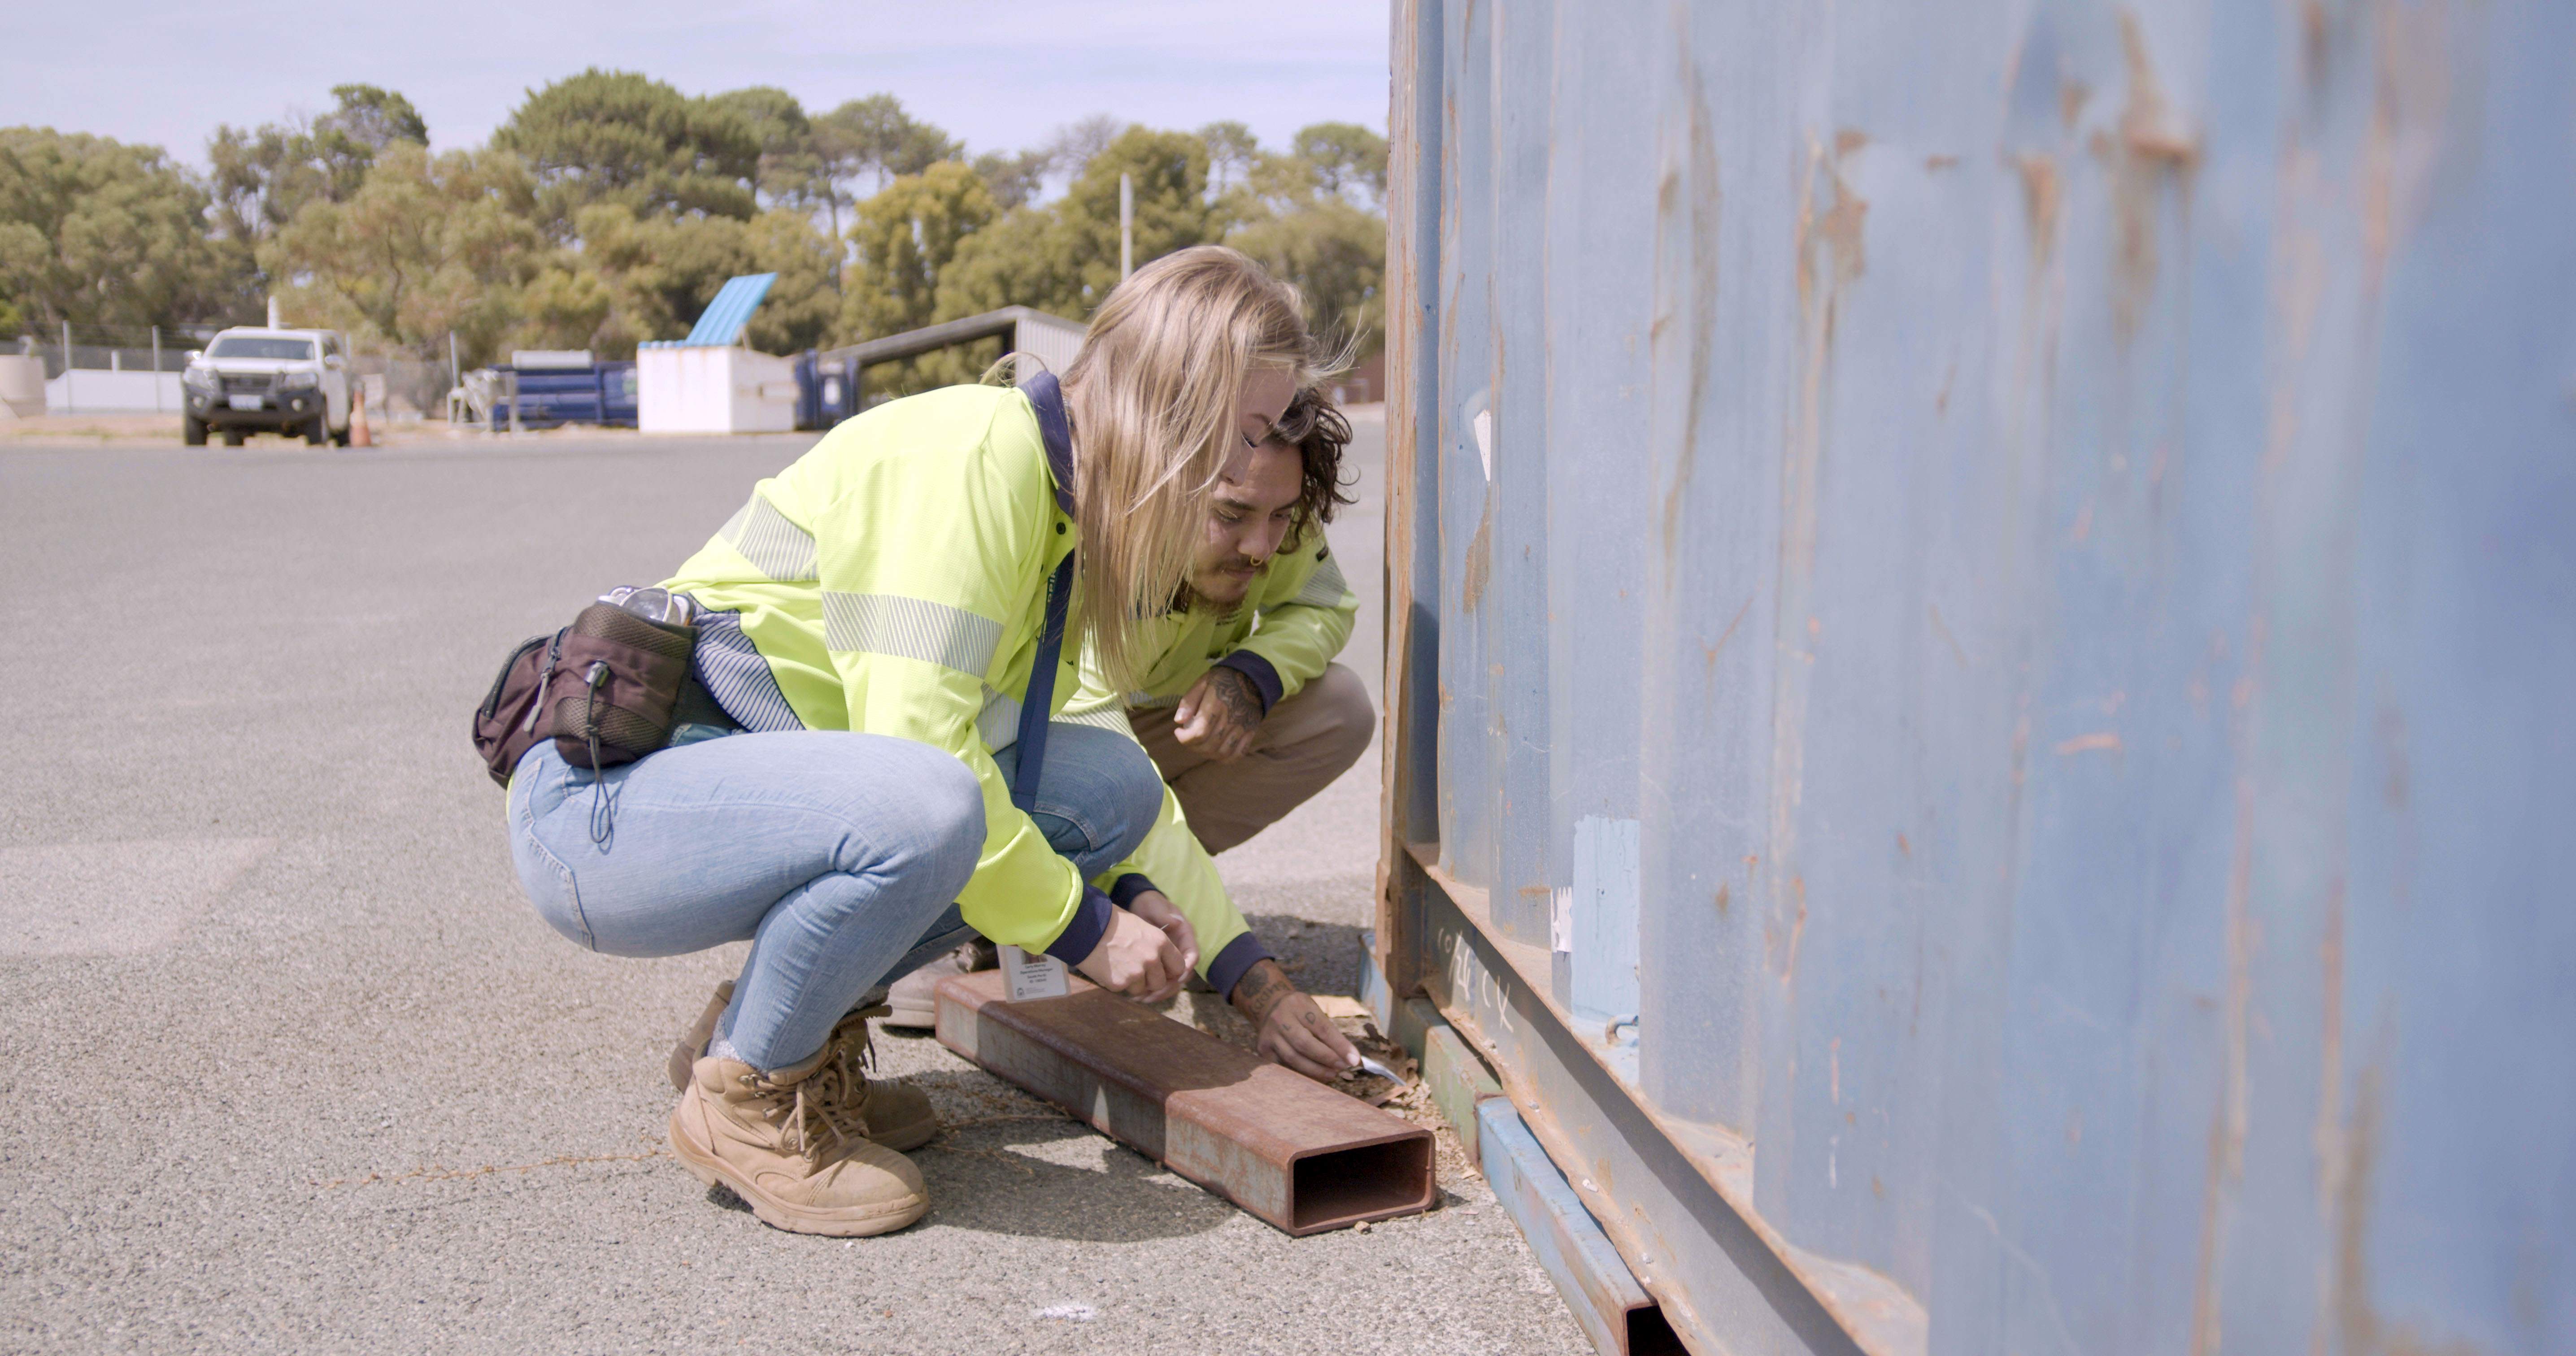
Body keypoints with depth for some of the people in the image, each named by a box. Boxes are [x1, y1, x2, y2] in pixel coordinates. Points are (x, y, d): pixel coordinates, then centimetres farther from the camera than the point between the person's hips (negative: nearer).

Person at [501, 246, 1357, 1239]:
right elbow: (918, 749, -26)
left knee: (1109, 786, -5)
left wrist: (1246, 972, 10)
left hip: (760, 771, 9)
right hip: (607, 804, -9)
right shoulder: (969, 450, -20)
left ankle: (803, 1030, 7)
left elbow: (1076, 765, 18)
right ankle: (745, 1098, -9)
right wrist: (1080, 925, -15)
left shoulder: (1064, 503, 10)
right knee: (920, 806, -37)